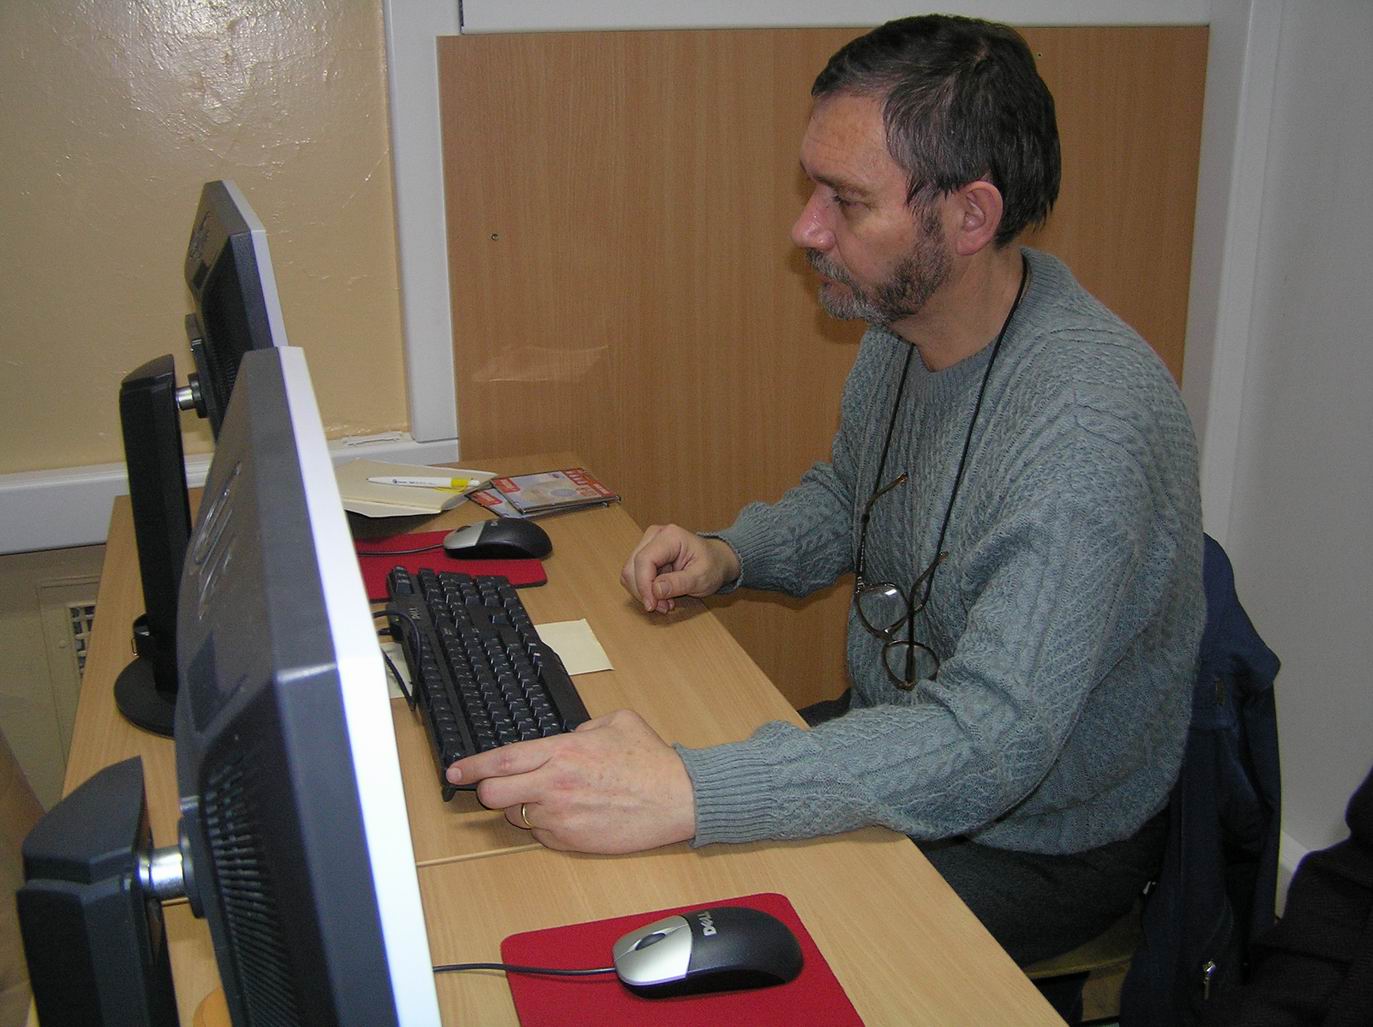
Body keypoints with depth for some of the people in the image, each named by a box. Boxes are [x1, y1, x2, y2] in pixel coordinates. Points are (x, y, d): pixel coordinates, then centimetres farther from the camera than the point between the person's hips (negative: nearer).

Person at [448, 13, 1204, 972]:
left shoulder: (1087, 425, -33)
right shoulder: (900, 327, -5)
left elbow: (986, 742, -38)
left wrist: (684, 794, -47)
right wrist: (728, 555, -5)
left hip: (1035, 847, -7)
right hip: (900, 755, 7)